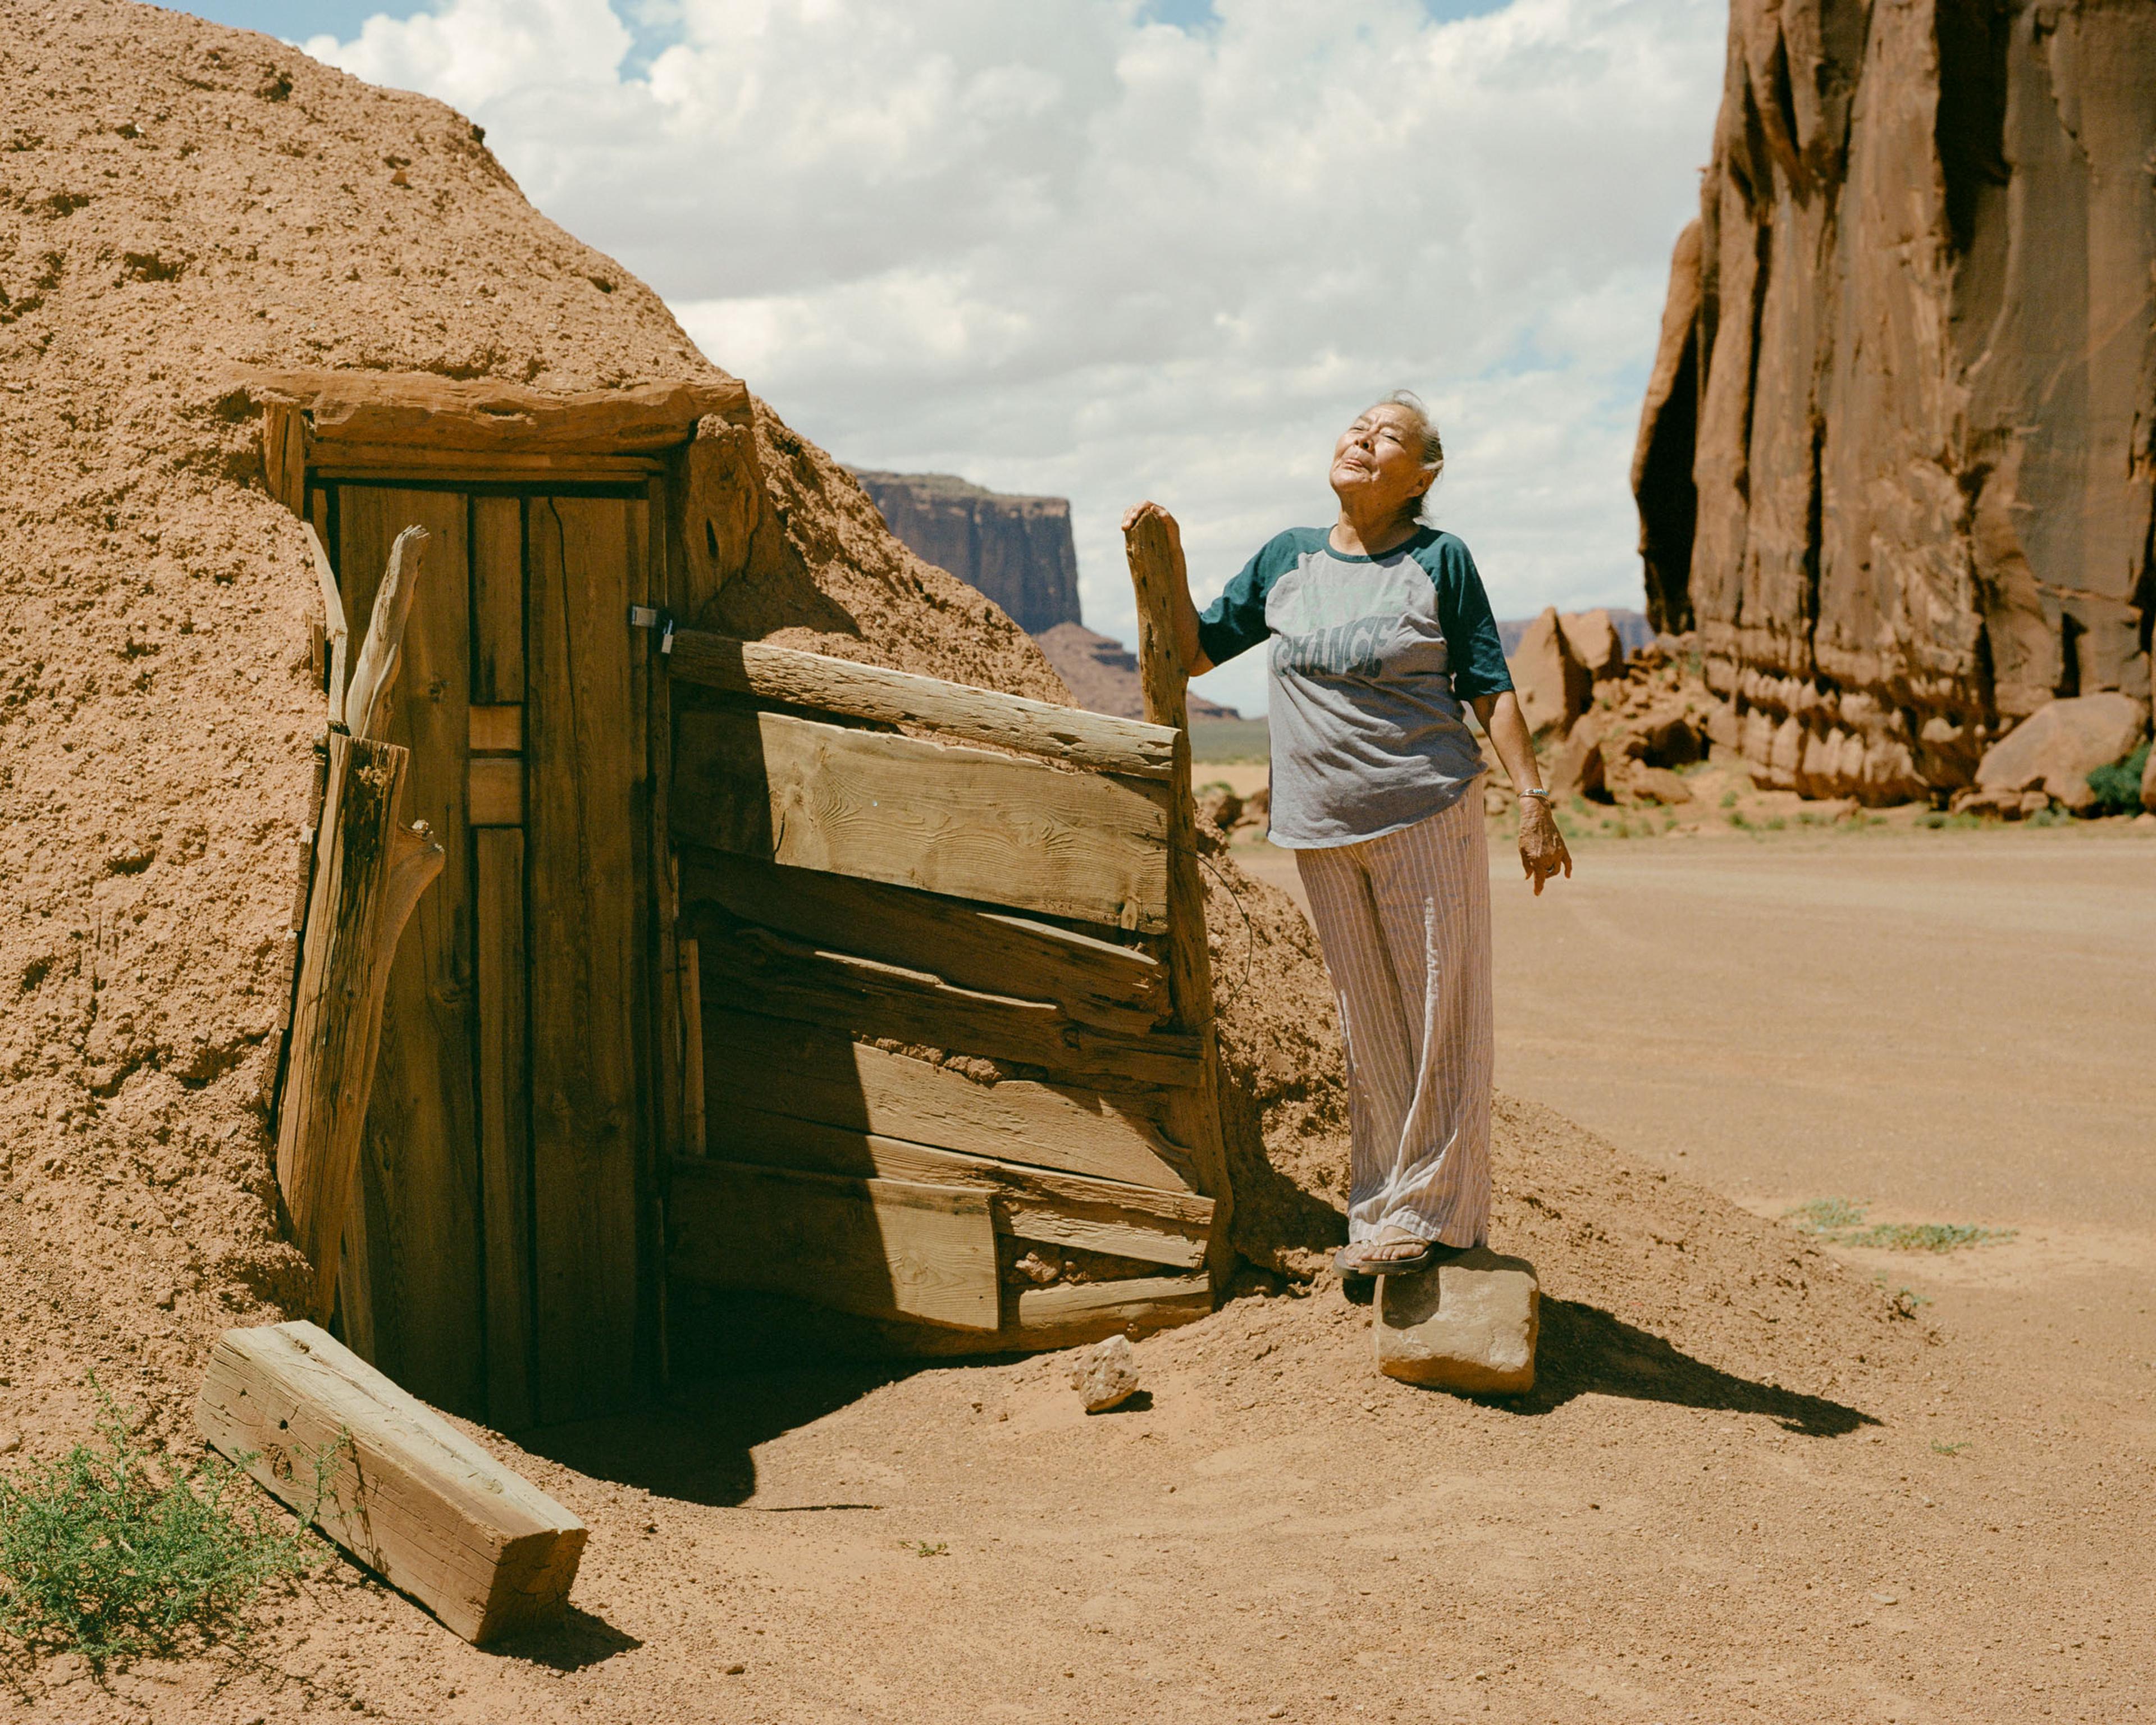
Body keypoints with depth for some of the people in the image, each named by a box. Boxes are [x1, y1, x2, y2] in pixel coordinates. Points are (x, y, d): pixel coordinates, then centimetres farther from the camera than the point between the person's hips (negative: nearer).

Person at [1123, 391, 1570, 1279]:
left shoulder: (1440, 561, 0)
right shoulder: (1287, 558, 10)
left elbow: (1490, 688, 0)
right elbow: (1193, 651, 15)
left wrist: (1533, 799, -7)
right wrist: (1167, 561, 2)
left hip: (1427, 814, -4)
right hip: (1321, 830, 4)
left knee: (1436, 1015, 0)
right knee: (1366, 1026, 12)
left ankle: (1430, 1208, 11)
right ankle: (1379, 1207, 21)